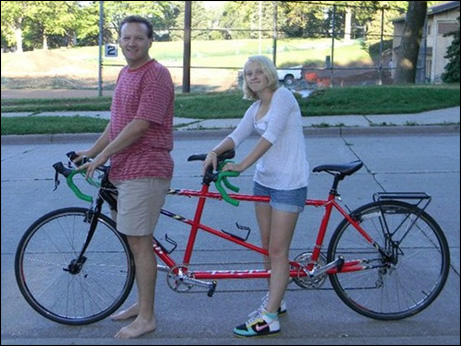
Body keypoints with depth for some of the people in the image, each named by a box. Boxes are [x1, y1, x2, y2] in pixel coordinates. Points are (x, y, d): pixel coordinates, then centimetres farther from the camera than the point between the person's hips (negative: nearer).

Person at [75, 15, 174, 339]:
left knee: (139, 242, -5)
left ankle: (146, 317, 6)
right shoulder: (125, 74, 17)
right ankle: (142, 303, 29)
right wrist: (92, 151, 15)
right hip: (125, 168, 9)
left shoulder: (156, 74, -14)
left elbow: (140, 125, -20)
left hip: (145, 170, -9)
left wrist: (103, 155, -13)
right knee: (136, 240, 16)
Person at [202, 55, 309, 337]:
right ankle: (275, 300, 30)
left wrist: (241, 165, -28)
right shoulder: (255, 109, 13)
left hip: (289, 183, -8)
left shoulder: (283, 97, -11)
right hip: (264, 180, 8)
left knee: (278, 251, -6)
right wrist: (215, 152, -19)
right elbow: (237, 136, 2)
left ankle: (269, 318, -1)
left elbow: (270, 136, -23)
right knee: (267, 247, 14)